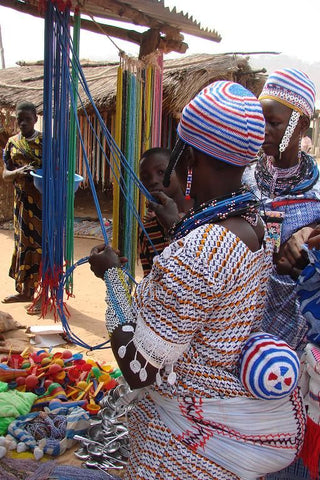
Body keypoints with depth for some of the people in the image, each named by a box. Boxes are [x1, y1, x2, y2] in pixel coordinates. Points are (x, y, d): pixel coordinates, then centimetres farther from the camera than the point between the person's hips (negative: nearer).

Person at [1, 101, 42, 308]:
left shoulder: (46, 141, -3)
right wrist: (18, 172, -16)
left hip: (43, 201, -5)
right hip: (22, 203, 5)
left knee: (42, 244, -4)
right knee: (24, 243, 12)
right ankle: (26, 290, 26)